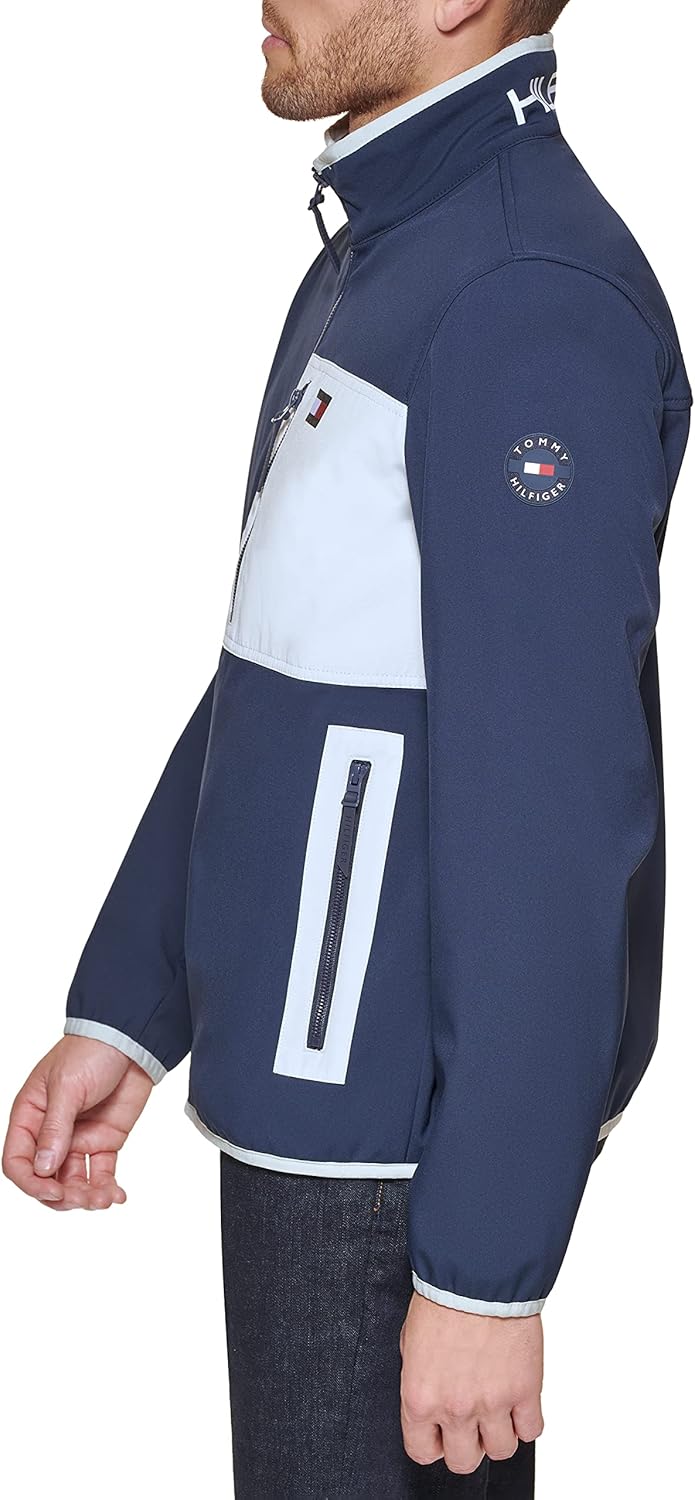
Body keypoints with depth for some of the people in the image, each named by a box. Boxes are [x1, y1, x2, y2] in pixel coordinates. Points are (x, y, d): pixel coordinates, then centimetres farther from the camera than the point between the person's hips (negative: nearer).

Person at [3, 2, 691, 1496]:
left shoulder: (529, 304, -23)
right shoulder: (395, 266, 11)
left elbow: (547, 818, -24)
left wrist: (483, 1269, -21)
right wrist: (121, 1016, 13)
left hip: (423, 1118, -10)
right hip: (341, 1074, 10)